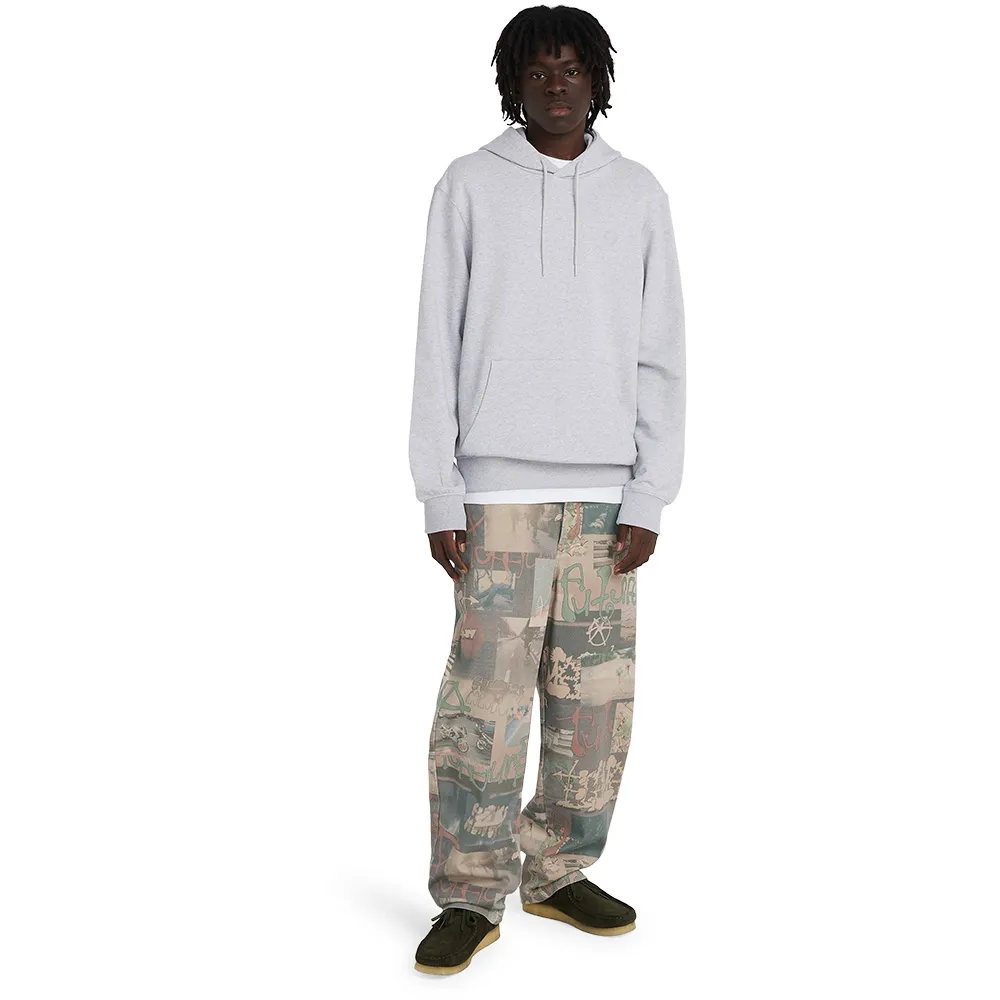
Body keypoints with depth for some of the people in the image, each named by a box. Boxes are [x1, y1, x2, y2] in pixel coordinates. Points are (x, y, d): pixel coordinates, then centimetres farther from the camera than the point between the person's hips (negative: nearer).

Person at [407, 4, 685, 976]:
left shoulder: (639, 194, 10)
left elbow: (661, 358, 7)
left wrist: (649, 498, -1)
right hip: (498, 487, -2)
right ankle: (470, 896, 9)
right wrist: (440, 495, -5)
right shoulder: (468, 186, 5)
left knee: (598, 702, 5)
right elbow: (438, 348, 1)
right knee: (485, 697, -4)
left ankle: (557, 870, 23)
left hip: (605, 493, 3)